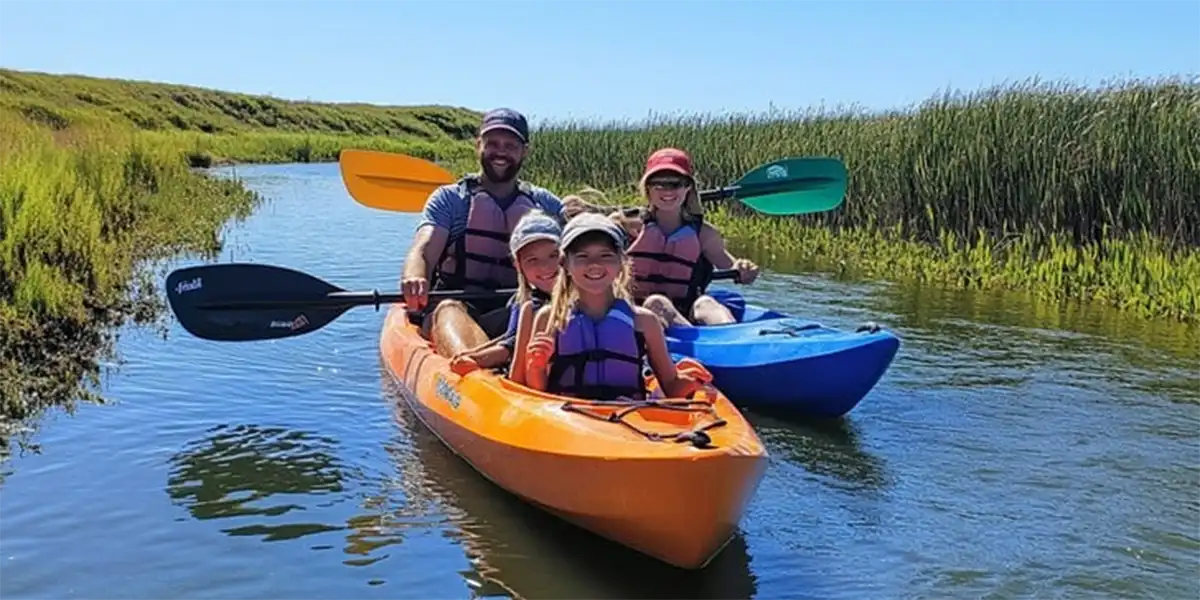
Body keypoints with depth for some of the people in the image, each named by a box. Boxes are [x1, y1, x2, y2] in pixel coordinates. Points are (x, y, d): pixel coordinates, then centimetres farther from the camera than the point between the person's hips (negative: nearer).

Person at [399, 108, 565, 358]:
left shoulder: (544, 203, 22)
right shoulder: (450, 197, 13)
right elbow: (423, 251, -3)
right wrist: (414, 279, -28)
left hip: (519, 314, 2)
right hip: (460, 308, -2)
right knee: (448, 310, -38)